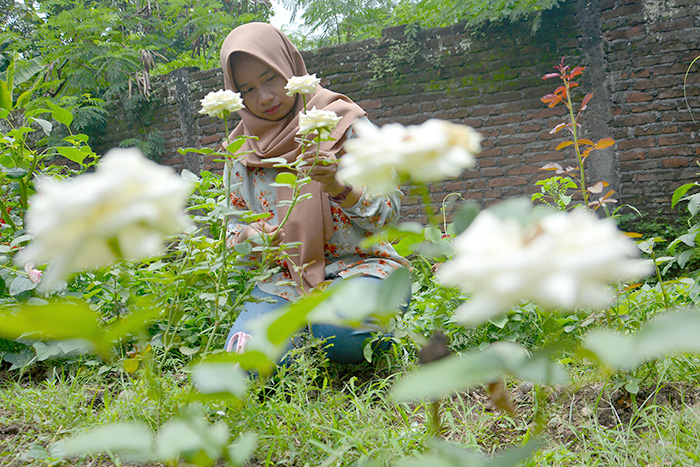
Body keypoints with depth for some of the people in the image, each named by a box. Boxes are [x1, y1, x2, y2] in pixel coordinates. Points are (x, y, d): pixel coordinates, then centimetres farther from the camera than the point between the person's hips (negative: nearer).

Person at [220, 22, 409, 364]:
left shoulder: (341, 119, -3)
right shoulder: (243, 146, 7)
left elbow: (388, 211, -6)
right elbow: (234, 223, 13)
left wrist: (339, 186, -26)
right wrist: (247, 237, -13)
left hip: (358, 264, -3)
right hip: (284, 277, 3)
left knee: (339, 332, -36)